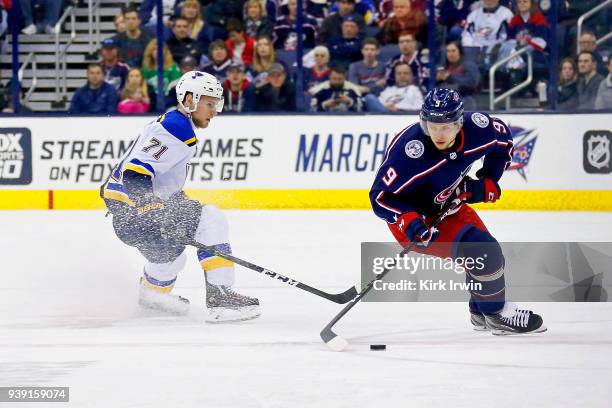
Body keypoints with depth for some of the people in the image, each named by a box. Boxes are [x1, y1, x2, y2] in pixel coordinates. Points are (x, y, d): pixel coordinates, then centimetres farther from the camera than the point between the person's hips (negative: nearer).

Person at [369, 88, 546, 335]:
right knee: (482, 249, -21)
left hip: (448, 204, 7)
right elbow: (380, 196, -28)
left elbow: (503, 140, 4)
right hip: (414, 215, -7)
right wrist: (408, 221, -42)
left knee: (485, 250, 19)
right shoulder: (409, 151, -36)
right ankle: (496, 314, -3)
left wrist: (487, 183, -2)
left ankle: (480, 313, 43)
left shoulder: (477, 128, -20)